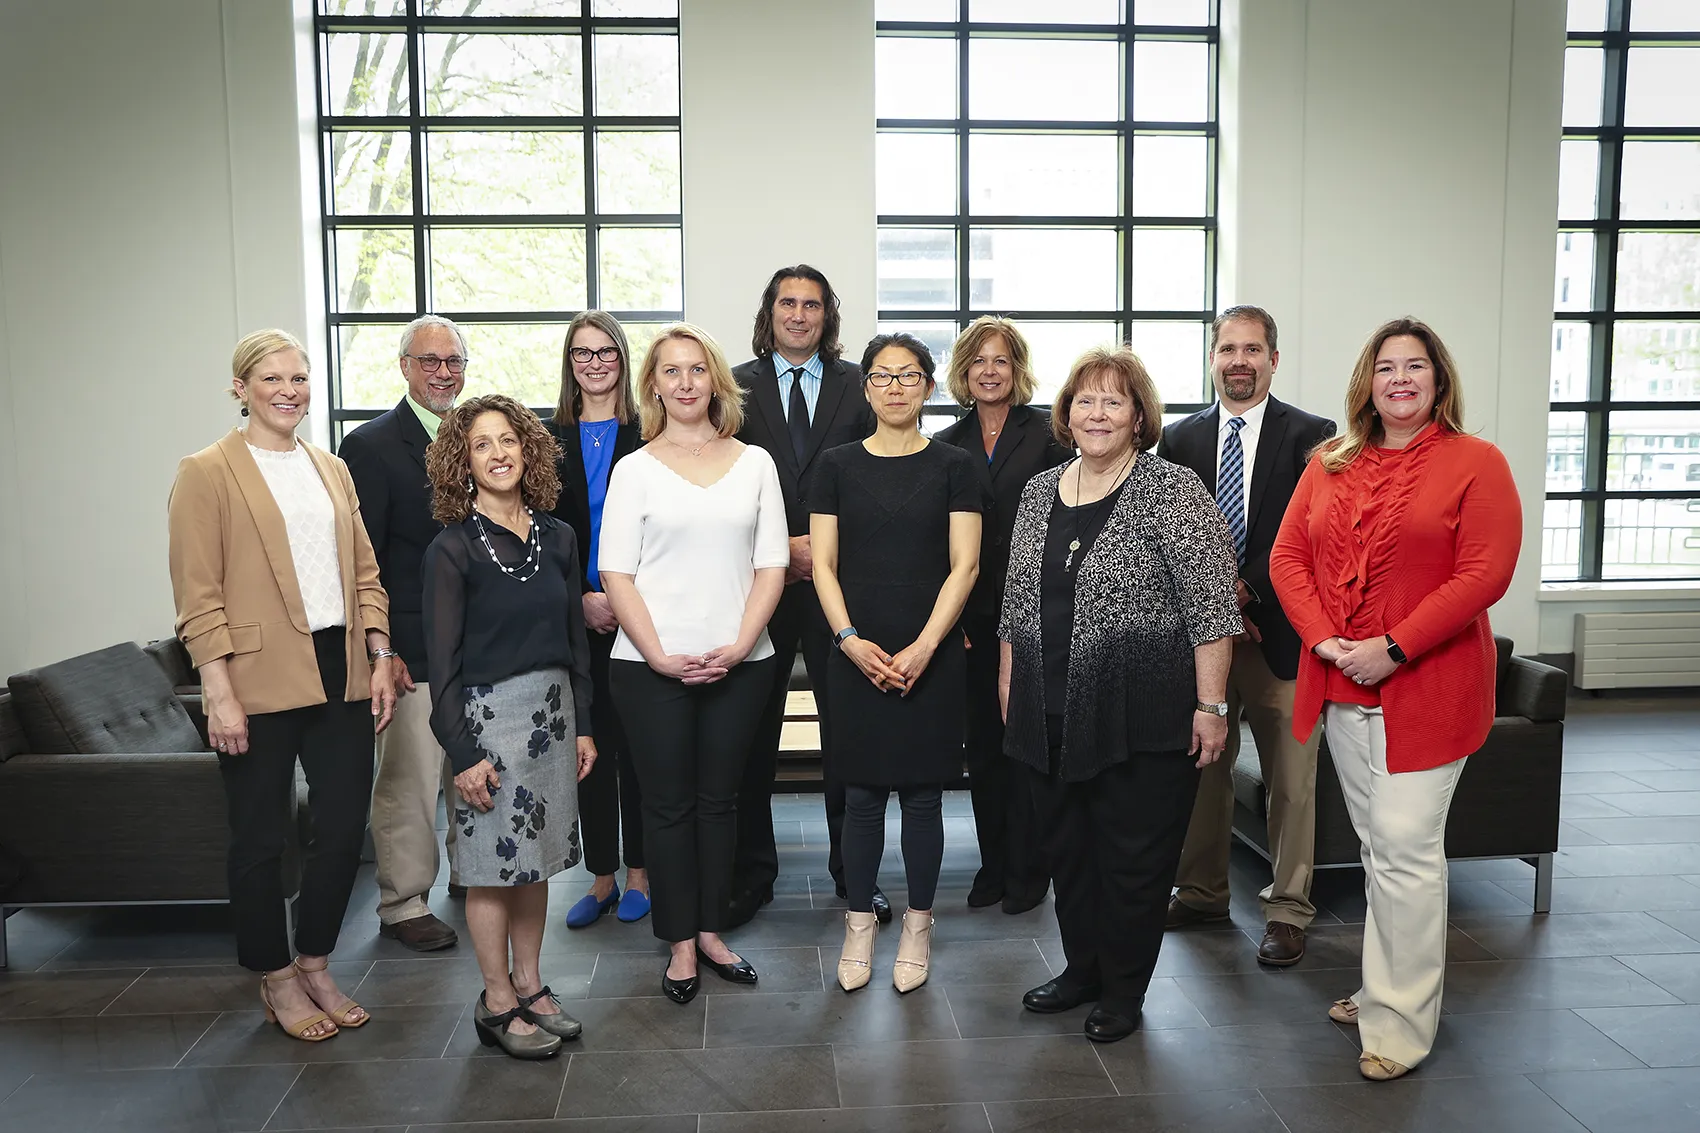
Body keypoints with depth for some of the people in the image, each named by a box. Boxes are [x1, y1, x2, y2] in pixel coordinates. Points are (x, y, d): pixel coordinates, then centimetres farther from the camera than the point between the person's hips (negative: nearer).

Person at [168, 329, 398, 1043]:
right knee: (261, 838, 7)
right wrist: (219, 692, -14)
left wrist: (380, 659, 6)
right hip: (260, 684, -5)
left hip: (340, 676, 6)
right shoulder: (207, 473, -3)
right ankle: (276, 981, 25)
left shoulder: (332, 470, 15)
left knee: (344, 829, 9)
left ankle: (314, 966, 28)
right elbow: (197, 596, -9)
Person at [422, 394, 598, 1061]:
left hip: (552, 710, 5)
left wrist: (582, 724, 9)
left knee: (535, 862, 14)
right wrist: (462, 754, -12)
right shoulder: (452, 549, -9)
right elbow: (442, 661, -10)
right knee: (494, 867, 4)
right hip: (489, 713, -5)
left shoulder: (556, 537, 5)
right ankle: (497, 1005, 19)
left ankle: (529, 987, 29)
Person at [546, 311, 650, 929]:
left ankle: (638, 871, 17)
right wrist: (584, 599, -7)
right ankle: (601, 877, 18)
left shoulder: (648, 437, -1)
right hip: (577, 616, 2)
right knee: (589, 741, 7)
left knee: (635, 739, 4)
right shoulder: (551, 438, 7)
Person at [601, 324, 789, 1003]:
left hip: (739, 663, 2)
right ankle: (680, 944, 19)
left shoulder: (755, 463, 7)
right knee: (668, 804, 6)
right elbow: (616, 573, -3)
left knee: (719, 798, 11)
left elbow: (771, 564, 3)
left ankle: (710, 931, 25)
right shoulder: (635, 469, 2)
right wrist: (660, 655, -12)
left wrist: (740, 644, -9)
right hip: (652, 666, -2)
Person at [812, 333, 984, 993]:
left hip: (932, 654, -1)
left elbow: (963, 566, -2)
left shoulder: (955, 467, 4)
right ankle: (859, 926, 20)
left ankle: (918, 926, 21)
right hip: (856, 653, 1)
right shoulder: (837, 465, 7)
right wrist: (849, 640, -10)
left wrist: (924, 647, -13)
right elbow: (823, 564, 4)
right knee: (862, 794, 6)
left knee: (922, 792, 6)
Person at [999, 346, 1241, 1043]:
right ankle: (1082, 969, 35)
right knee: (1065, 848, 16)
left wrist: (1211, 705, -15)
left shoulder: (1173, 491, -9)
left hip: (1141, 717, -5)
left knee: (1134, 856, 6)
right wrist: (1008, 678, 14)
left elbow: (1212, 605, -12)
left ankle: (1123, 991, 25)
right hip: (1051, 715, 6)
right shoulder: (1039, 492, 10)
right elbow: (1017, 599, 16)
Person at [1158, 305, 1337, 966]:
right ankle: (1202, 892, 28)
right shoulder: (1179, 439, 8)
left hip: (1279, 632, -3)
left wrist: (1246, 589, -15)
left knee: (1291, 780, 3)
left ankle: (1288, 910, 17)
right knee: (1202, 769, 13)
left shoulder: (1310, 436, -1)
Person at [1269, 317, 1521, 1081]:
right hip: (1342, 687, 5)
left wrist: (1393, 648, -18)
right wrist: (1324, 640, -9)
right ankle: (1387, 988, 30)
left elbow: (1485, 574, -13)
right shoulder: (1330, 465, 11)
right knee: (1377, 847, 15)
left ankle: (1399, 1024, 8)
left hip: (1426, 688, -5)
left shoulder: (1476, 464, -3)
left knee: (1406, 850, -4)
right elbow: (1288, 557, 7)